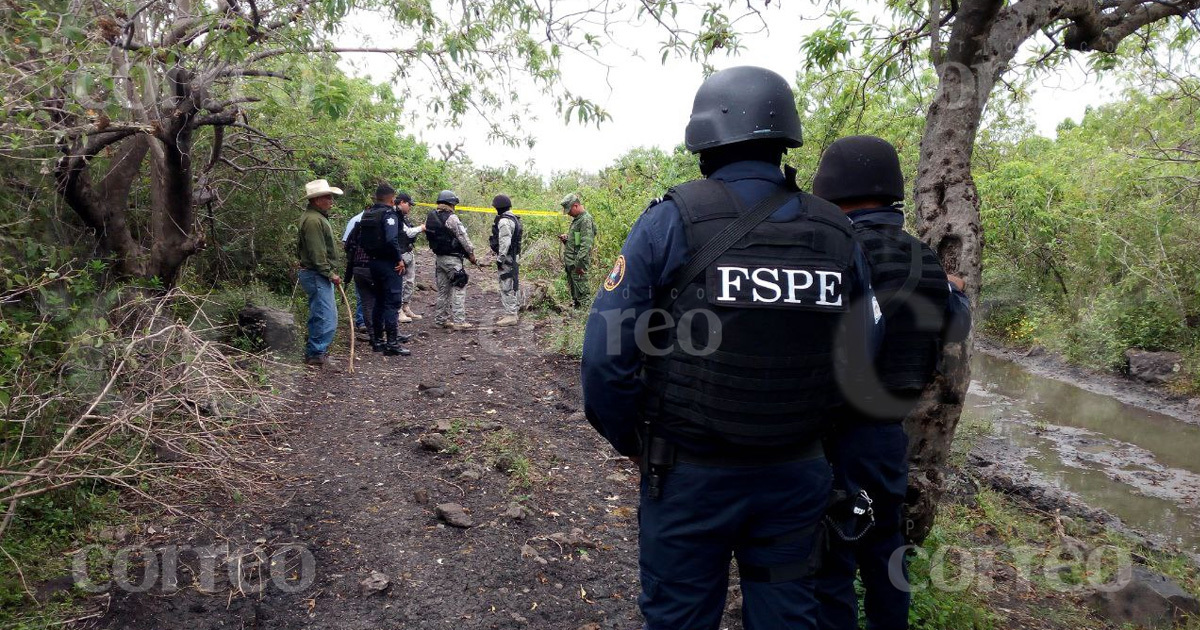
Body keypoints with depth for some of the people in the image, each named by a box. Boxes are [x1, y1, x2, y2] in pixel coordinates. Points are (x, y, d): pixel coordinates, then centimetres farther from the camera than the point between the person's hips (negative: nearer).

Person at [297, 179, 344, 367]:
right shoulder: (313, 220, -18)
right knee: (326, 318, -9)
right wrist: (330, 274, -18)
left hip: (317, 275, 11)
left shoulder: (316, 216, 17)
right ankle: (316, 355, -1)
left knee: (318, 316, 17)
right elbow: (317, 253, -22)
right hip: (317, 275, -11)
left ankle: (313, 352, 25)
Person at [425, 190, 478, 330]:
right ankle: (458, 321, -8)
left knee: (443, 289, 15)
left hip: (439, 258, 8)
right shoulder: (451, 218, -16)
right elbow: (463, 236, -14)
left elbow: (428, 235, 13)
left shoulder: (430, 217, 8)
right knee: (459, 289, -5)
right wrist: (471, 253, -4)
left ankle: (441, 319, 21)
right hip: (452, 258, -8)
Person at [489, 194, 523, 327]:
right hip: (515, 257, 11)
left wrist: (500, 258, -20)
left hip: (507, 258, -10)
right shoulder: (514, 219, 14)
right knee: (514, 286, 16)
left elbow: (505, 242, -23)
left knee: (507, 287, -7)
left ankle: (510, 316, -4)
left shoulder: (504, 221, -17)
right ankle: (514, 313, 25)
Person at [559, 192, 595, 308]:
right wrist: (566, 238, 9)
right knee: (572, 288, 18)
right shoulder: (577, 219, 16)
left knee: (580, 290, -5)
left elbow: (586, 244, -22)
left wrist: (579, 263, -25)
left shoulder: (586, 220, -15)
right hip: (570, 261, 10)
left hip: (578, 262, -10)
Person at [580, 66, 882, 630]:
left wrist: (632, 443, -1)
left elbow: (606, 354, -16)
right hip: (798, 476, 4)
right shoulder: (837, 232, -2)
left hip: (688, 473, -3)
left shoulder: (673, 220, -14)